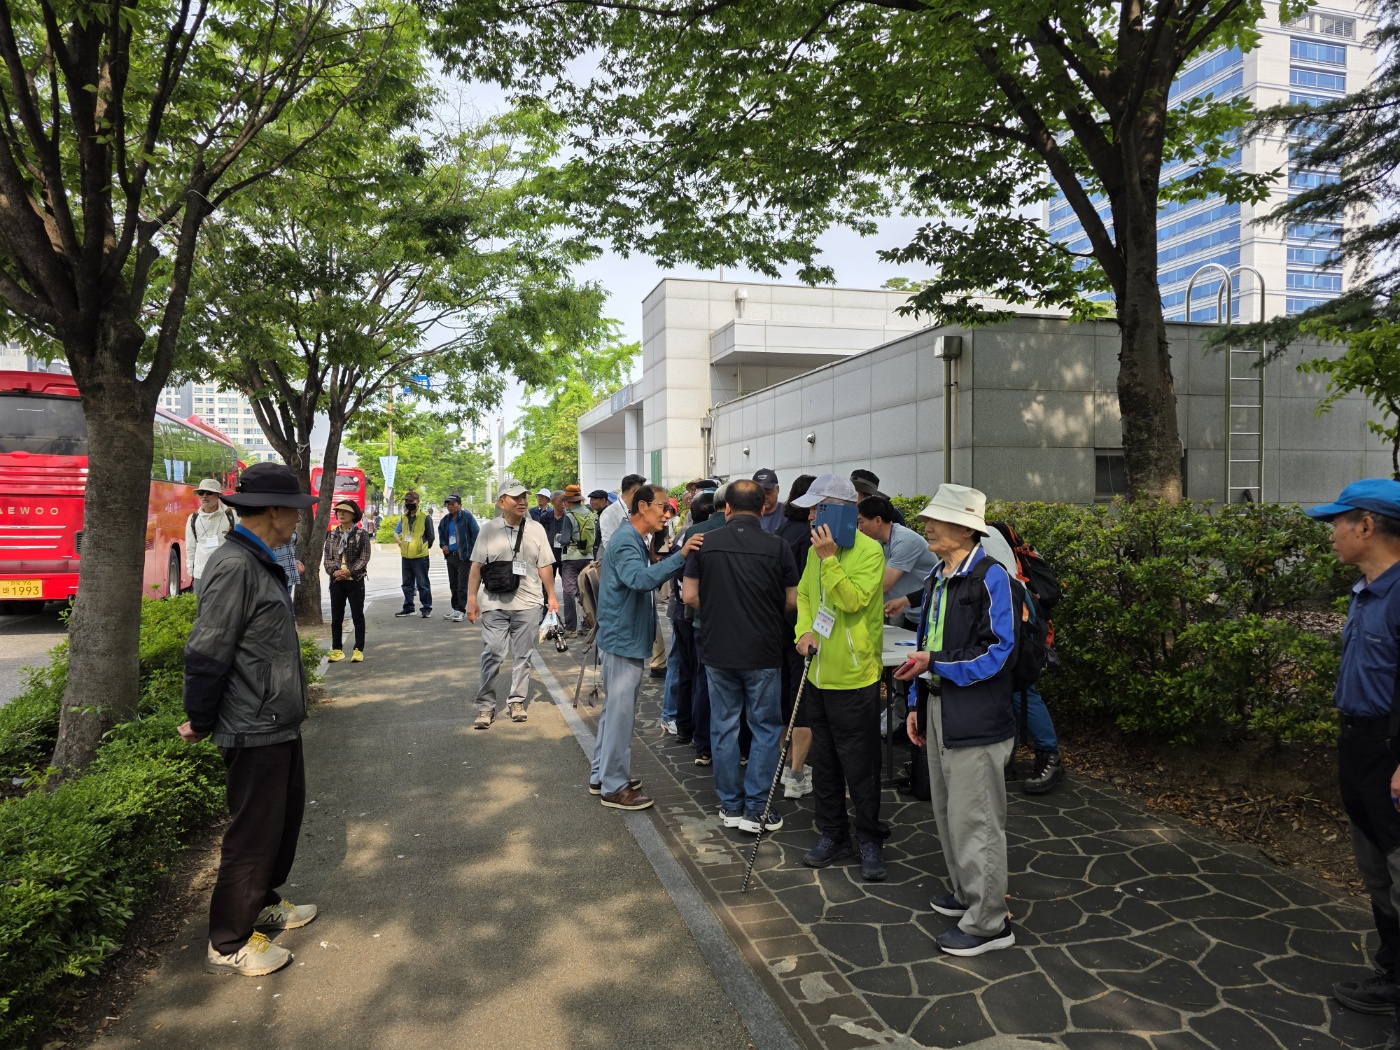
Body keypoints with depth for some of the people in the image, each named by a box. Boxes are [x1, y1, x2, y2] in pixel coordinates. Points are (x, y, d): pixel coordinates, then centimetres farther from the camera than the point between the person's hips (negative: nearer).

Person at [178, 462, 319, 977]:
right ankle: (227, 945, 18)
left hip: (279, 723, 10)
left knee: (286, 813, 23)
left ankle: (264, 902, 42)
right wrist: (200, 722, -11)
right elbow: (206, 653, -22)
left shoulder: (260, 563, 10)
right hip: (254, 730, -10)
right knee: (253, 832, 2)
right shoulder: (235, 567, -22)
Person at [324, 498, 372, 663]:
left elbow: (364, 558, -8)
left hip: (355, 580, -4)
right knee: (336, 617, 8)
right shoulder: (332, 535, 9)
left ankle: (359, 649, 6)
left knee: (357, 616, 1)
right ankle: (337, 649, 16)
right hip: (336, 581, 4)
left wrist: (349, 572, -17)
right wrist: (334, 571, -11)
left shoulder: (362, 534, -2)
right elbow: (327, 557, 6)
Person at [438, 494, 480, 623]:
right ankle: (455, 608, 26)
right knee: (453, 584, 15)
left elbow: (476, 534, -11)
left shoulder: (467, 516, -9)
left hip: (464, 556, -7)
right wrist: (443, 544, 9)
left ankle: (461, 610, -2)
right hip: (450, 556, 7)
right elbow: (441, 533, 27)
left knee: (462, 585, -6)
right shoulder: (445, 520, 10)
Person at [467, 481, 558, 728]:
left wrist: (551, 597, 5)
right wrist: (472, 598, -1)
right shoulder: (489, 530, 2)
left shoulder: (536, 529, 5)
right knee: (492, 654, -2)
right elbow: (476, 566, 3)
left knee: (522, 655, 8)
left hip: (527, 603, 1)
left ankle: (517, 701, 20)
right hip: (494, 603, -1)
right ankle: (485, 706, 7)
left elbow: (545, 566, 7)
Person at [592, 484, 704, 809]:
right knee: (620, 712, -2)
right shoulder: (625, 541, -19)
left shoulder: (634, 540, 15)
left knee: (615, 709, 18)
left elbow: (644, 579, 14)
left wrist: (667, 560, 0)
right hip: (623, 640, -11)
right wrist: (680, 556, -40)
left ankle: (602, 775, 30)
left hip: (626, 639, 11)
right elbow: (641, 579, -36)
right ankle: (614, 788, 7)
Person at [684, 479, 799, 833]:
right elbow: (793, 601, -5)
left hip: (719, 651, 2)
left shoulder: (706, 544, -4)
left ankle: (730, 806, 21)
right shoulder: (777, 547, -9)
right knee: (765, 728, 10)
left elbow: (690, 596, -2)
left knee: (724, 727, 12)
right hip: (763, 653, -2)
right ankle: (756, 808, 11)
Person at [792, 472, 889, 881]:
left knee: (860, 767, 4)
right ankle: (833, 835, 31)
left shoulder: (868, 550, -15)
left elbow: (853, 600, -24)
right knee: (824, 760, 16)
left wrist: (829, 559, -27)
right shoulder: (816, 550, 8)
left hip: (854, 678, -7)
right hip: (818, 674, 7)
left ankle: (870, 842, 21)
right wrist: (804, 630, -2)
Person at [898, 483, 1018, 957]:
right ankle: (966, 894, 38)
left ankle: (988, 922, 15)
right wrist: (917, 704, 14)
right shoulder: (938, 576, 11)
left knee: (974, 819, 1)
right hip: (939, 710, 9)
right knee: (947, 811, 20)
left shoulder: (991, 577, -15)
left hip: (976, 718, -9)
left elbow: (997, 652, -20)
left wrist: (936, 665, -24)